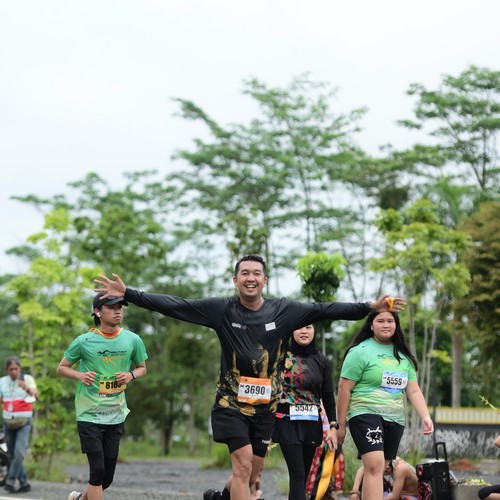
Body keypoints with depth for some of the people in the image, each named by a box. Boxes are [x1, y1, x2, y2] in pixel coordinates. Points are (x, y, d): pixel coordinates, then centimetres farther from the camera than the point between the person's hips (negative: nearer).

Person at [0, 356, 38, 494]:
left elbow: (36, 395, -22)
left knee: (19, 453, -18)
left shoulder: (27, 379, -6)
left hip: (24, 421, -4)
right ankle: (24, 484, 13)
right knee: (12, 455, 6)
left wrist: (27, 388, -43)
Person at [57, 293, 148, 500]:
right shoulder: (84, 341, -9)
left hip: (116, 415, 4)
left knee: (107, 476, 10)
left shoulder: (132, 340, -2)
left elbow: (142, 368, 14)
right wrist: (80, 375, -17)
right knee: (97, 470, -11)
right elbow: (62, 368, 3)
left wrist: (131, 375, -9)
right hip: (89, 415, -4)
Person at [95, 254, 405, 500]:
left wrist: (370, 308, -13)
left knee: (254, 473, 12)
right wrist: (127, 294, -14)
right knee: (243, 464, -14)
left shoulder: (283, 311, -1)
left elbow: (324, 310, -6)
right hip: (231, 402, -3)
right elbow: (172, 306, -8)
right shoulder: (221, 310, -6)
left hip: (265, 405, 3)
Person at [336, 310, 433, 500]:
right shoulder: (360, 352, -5)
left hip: (395, 420, 6)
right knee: (374, 466, -22)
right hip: (366, 415, -6)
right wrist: (341, 424, -6)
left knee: (378, 470, 9)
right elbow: (344, 389, -5)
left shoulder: (403, 355, 14)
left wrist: (426, 417, -3)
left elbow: (414, 391, 12)